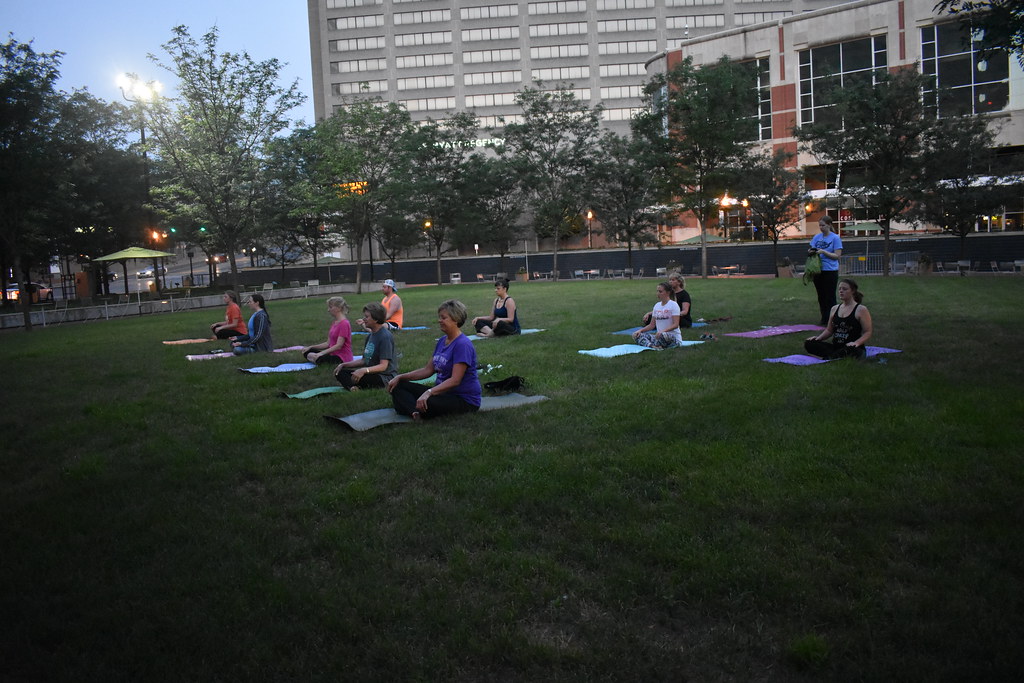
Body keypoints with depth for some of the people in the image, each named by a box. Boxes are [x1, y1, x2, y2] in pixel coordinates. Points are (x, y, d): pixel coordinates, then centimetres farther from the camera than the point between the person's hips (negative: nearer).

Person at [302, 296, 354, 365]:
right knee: (307, 352, 7)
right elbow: (328, 343, 13)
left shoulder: (344, 324, -15)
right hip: (333, 353, 10)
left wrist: (321, 353, -26)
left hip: (342, 357, -10)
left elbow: (338, 346, -22)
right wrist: (310, 347, 6)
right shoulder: (334, 323, 15)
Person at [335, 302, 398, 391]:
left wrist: (364, 370, -34)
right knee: (340, 372, -2)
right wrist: (343, 365, 10)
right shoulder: (370, 336, 14)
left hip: (385, 376, -10)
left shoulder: (385, 336, -15)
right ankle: (354, 388, -24)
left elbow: (383, 366, -21)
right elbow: (364, 360, 19)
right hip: (370, 372, 10)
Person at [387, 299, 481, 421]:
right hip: (442, 391, 10)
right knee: (398, 386, -2)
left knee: (426, 403, -41)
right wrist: (399, 377, 5)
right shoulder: (442, 341, 11)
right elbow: (428, 370, 14)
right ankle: (416, 412, -27)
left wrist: (429, 392, -36)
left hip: (464, 399, -10)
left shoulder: (462, 344, -18)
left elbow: (455, 380, -25)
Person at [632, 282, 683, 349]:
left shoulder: (673, 305, -6)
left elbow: (676, 325, -16)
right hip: (660, 336, 6)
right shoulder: (657, 305, 13)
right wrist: (640, 330, -4)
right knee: (636, 335, -13)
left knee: (663, 335, -41)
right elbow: (652, 325, 13)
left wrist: (663, 331, -32)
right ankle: (652, 346, -38)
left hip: (674, 338, -6)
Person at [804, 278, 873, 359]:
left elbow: (868, 332, -6)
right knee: (809, 344, -17)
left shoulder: (861, 310, -2)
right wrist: (819, 337, 0)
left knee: (850, 350, -43)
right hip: (836, 346, 6)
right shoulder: (835, 309, 14)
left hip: (854, 349, -6)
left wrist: (856, 343, -25)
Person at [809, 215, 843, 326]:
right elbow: (811, 249, 11)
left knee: (830, 297, -1)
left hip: (830, 271, -5)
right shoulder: (817, 237, 8)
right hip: (818, 270, 5)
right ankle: (824, 320, 21)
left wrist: (823, 252, -21)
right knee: (821, 296, 12)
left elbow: (837, 255, -11)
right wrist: (810, 251, -12)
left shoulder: (835, 238, -6)